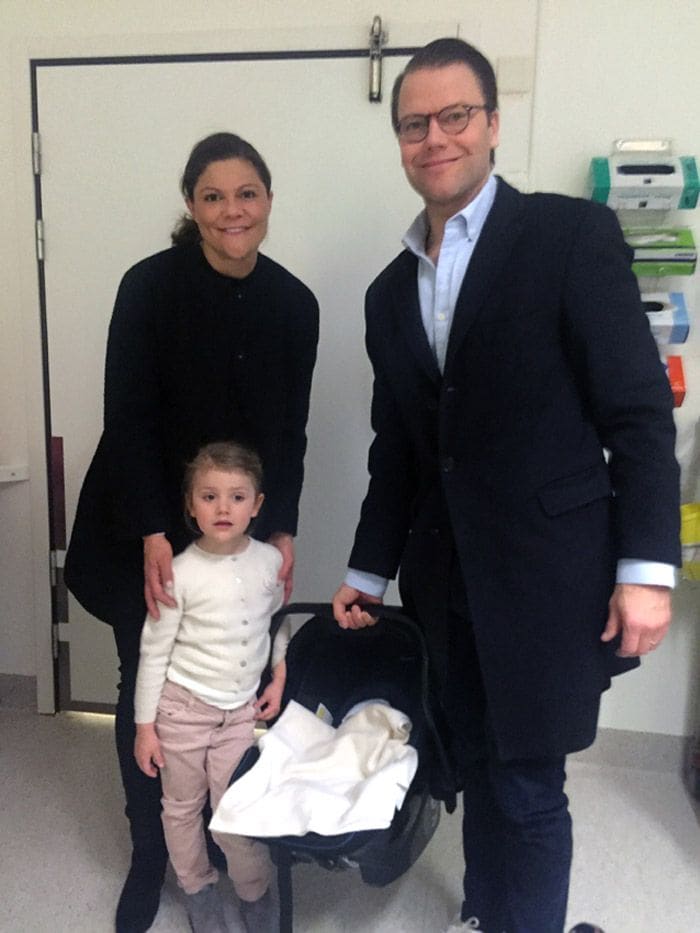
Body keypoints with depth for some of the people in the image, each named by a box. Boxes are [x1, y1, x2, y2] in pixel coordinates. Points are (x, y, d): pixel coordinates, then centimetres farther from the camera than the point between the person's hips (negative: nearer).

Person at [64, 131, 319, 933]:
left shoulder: (293, 303, -2)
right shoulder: (150, 286, -12)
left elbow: (290, 431, 3)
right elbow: (128, 418, -13)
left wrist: (282, 529, -3)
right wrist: (152, 535, -17)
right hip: (144, 530, -2)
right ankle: (150, 852, 28)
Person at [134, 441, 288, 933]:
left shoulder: (270, 561, -9)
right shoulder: (181, 573, -18)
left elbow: (279, 623, 10)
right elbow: (154, 652, -10)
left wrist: (279, 677, 3)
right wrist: (144, 726, -6)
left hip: (242, 709, 1)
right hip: (183, 708, -1)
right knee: (183, 807, 15)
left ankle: (256, 893, 29)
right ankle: (198, 888, 39)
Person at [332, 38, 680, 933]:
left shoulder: (571, 234, -6)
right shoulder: (391, 290, 11)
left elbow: (640, 413, -9)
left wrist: (646, 567, -14)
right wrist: (368, 572, 15)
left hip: (547, 575, -5)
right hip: (446, 581, 6)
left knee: (527, 787, 5)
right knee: (478, 770, 19)